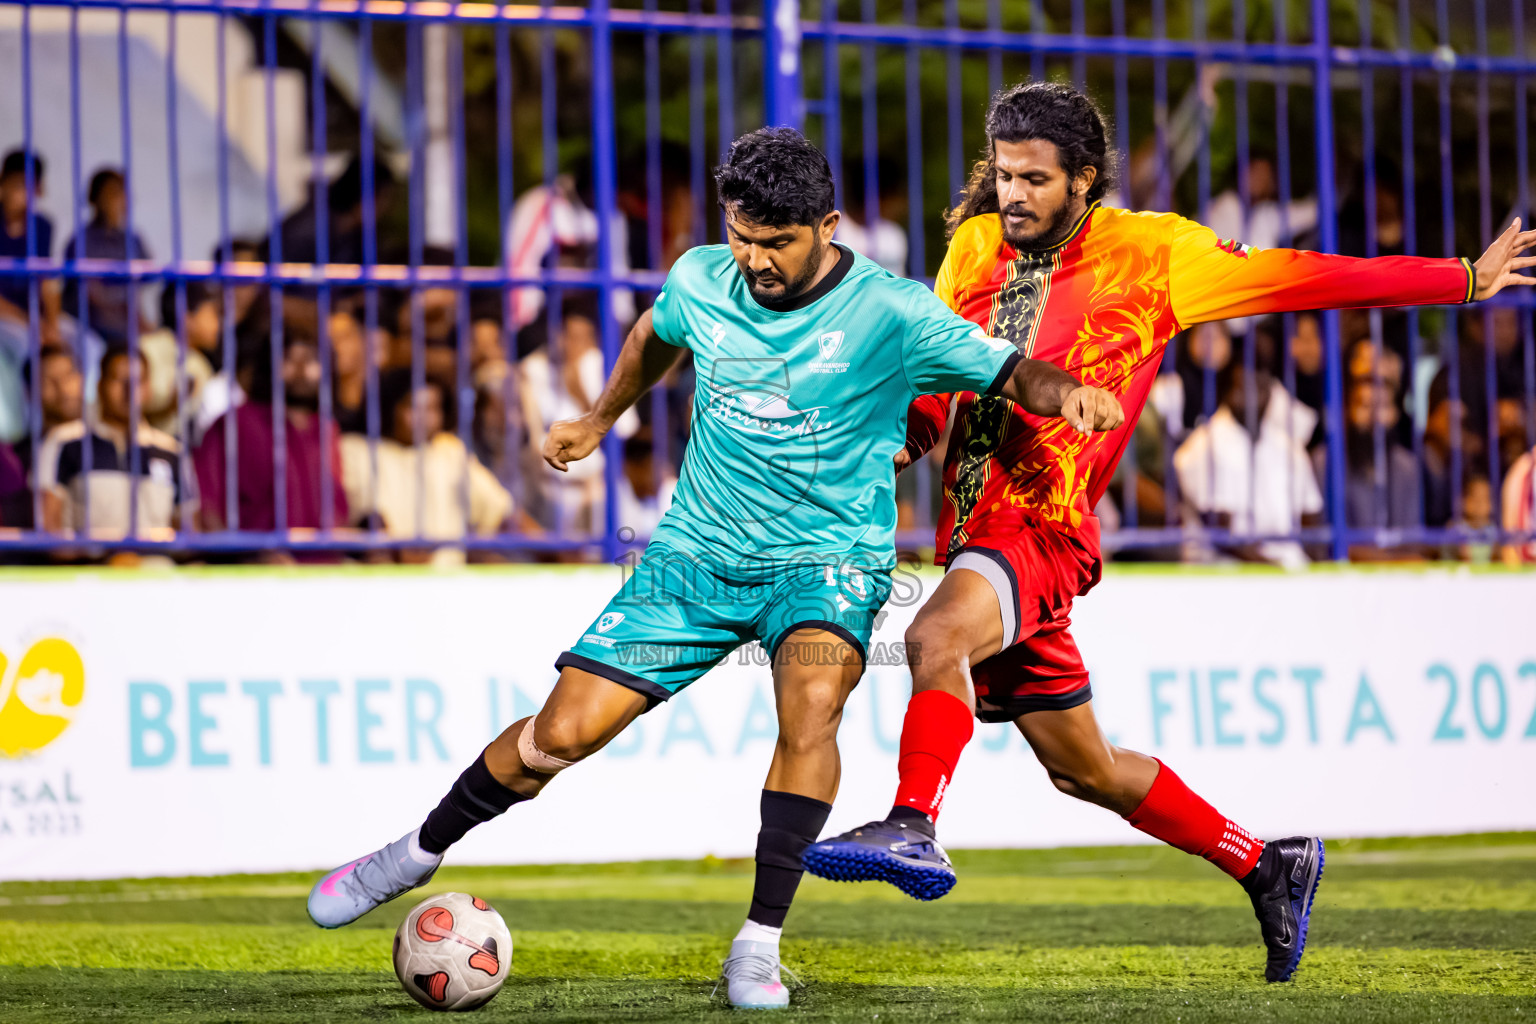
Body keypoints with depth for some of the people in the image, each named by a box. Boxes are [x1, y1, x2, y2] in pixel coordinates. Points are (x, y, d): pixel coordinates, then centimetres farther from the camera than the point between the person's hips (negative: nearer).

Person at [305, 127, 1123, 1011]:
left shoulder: (889, 313, -15)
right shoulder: (701, 282, -2)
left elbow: (1010, 372, -18)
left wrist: (1064, 391, -40)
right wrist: (599, 420, 32)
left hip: (829, 555, -3)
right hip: (699, 551, 3)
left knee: (815, 697, -35)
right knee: (564, 732, -2)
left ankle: (759, 945, -27)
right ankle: (418, 853, 24)